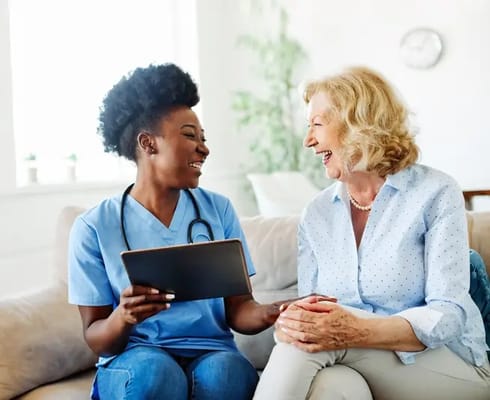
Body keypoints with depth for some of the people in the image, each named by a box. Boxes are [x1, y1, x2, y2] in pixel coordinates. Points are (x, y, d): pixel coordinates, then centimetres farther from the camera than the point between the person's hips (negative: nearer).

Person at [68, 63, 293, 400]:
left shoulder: (218, 209, 6)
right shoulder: (94, 227, -2)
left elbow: (237, 309, 3)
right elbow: (96, 339, 0)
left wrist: (273, 312, -20)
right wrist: (123, 317, -24)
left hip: (211, 353, 1)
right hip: (134, 361, -1)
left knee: (224, 371, -33)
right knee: (154, 370, -35)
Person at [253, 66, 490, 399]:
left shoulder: (436, 194, -7)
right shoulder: (316, 214, 8)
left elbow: (448, 314, -16)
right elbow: (311, 308, 1)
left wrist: (356, 332, -33)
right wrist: (290, 322, -25)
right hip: (357, 368, 3)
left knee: (329, 334, -30)